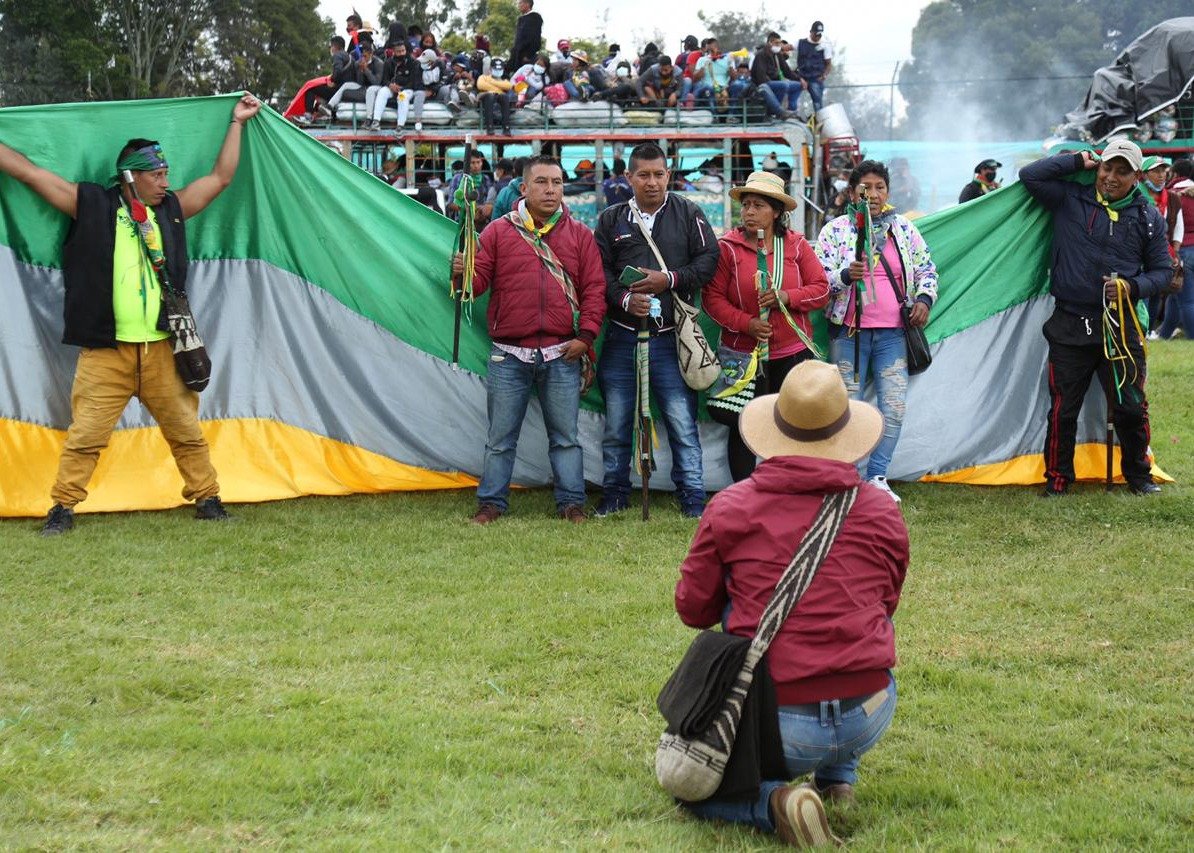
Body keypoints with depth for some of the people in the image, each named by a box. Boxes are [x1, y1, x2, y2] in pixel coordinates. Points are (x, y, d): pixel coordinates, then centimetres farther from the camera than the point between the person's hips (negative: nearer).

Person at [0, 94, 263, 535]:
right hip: (106, 351, -3)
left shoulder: (171, 209, 11)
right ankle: (62, 507, 6)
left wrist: (236, 123, 20)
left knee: (186, 430, 9)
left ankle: (207, 498, 21)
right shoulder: (93, 206, 1)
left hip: (162, 350, 3)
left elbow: (220, 177, 19)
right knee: (85, 434, -4)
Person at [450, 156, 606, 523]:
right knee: (501, 438, 6)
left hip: (562, 355, 1)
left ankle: (571, 502, 15)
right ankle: (492, 502, 14)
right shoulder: (498, 232, 5)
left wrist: (586, 335, -6)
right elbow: (480, 280, 2)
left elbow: (594, 289, 4)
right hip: (508, 356, 0)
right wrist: (462, 274, -21)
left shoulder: (579, 235, 7)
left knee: (565, 436, 7)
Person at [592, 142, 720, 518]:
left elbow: (709, 259, 1)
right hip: (622, 336, 2)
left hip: (671, 337, -2)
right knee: (616, 423, 9)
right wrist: (625, 299, -15)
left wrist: (670, 280, -11)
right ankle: (615, 494, 21)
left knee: (682, 421, -3)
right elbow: (599, 272, 2)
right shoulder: (611, 219, 8)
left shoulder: (688, 214, 5)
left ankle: (693, 497, 5)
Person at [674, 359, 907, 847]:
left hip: (782, 725, -3)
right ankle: (839, 778, 29)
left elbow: (692, 609, 4)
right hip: (870, 718, 3)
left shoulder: (731, 508, -6)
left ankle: (774, 803, -7)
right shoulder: (882, 513, 1)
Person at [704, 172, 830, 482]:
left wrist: (786, 297, -17)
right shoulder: (728, 247, -3)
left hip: (792, 352, 2)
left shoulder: (796, 244, 3)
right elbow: (712, 297, -6)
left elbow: (821, 289, 1)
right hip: (743, 354, -2)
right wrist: (746, 323, -19)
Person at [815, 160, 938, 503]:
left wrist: (924, 297, -1)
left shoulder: (904, 228, 11)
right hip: (849, 333, -3)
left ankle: (877, 477, 10)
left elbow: (926, 269, 17)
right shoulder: (835, 230, 2)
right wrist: (845, 276, -23)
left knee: (894, 408, -2)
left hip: (892, 333, 3)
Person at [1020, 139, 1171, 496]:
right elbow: (1030, 175, -6)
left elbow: (1162, 270, 10)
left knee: (1131, 406, 3)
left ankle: (1138, 474, 23)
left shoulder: (1147, 217, 5)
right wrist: (1079, 161, -4)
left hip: (1121, 327, 1)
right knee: (1063, 408, 2)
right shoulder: (1071, 200, 2)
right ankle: (1057, 478, 16)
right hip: (1070, 324, -1)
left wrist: (1133, 287, -10)